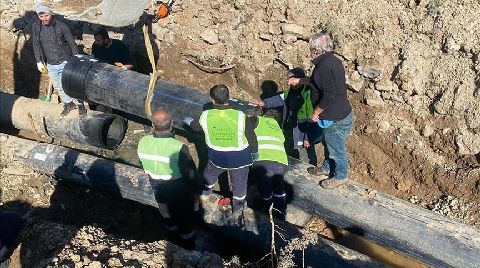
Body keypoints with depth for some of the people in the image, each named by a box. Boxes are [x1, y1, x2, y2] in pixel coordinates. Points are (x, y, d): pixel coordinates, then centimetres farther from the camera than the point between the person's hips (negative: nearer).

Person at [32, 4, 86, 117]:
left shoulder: (61, 26, -17)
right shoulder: (35, 26, -5)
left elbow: (72, 43, -9)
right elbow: (36, 45, 6)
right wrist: (39, 61, 7)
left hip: (66, 62, -4)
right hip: (51, 65, 4)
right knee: (58, 87, 18)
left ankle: (80, 105, 26)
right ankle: (68, 104, 39)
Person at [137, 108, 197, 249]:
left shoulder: (143, 143, -22)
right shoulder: (178, 148, -36)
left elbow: (145, 167, -4)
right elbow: (190, 173, -22)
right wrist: (193, 188, -1)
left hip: (159, 189, 4)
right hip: (180, 192, -4)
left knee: (167, 216, 31)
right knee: (186, 218, 23)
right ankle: (188, 244, 46)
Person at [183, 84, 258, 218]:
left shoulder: (205, 116, -22)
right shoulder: (241, 117, -29)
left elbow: (197, 127, 2)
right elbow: (252, 137, -14)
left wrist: (190, 122, 27)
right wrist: (254, 152, 8)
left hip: (217, 158, 1)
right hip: (239, 159, -1)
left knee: (209, 174, 33)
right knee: (239, 184, 25)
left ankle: (205, 192, 60)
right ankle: (237, 209, 46)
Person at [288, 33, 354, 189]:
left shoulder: (324, 66, -28)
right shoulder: (333, 60, 4)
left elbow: (329, 95, -30)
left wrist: (315, 113, -17)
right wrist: (299, 81, 23)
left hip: (336, 119, -10)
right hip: (341, 113, 10)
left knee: (336, 148, 12)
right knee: (328, 143, 29)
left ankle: (340, 176, 32)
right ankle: (327, 167, 50)